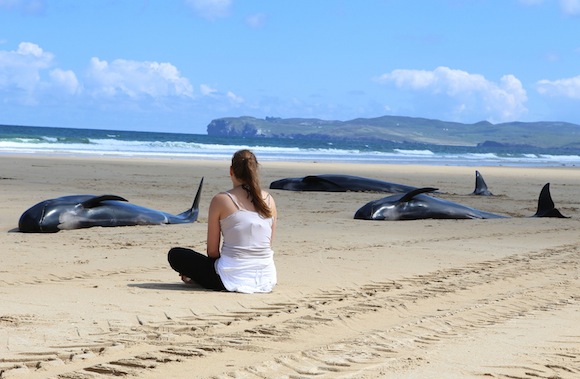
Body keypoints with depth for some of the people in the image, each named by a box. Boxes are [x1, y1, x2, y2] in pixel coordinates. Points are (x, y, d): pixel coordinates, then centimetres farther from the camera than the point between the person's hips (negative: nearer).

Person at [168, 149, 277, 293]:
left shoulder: (221, 200, -7)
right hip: (267, 281, 5)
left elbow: (212, 251, -3)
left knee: (175, 254, 12)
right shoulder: (269, 200, 4)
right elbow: (268, 245, 13)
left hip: (233, 280, -5)